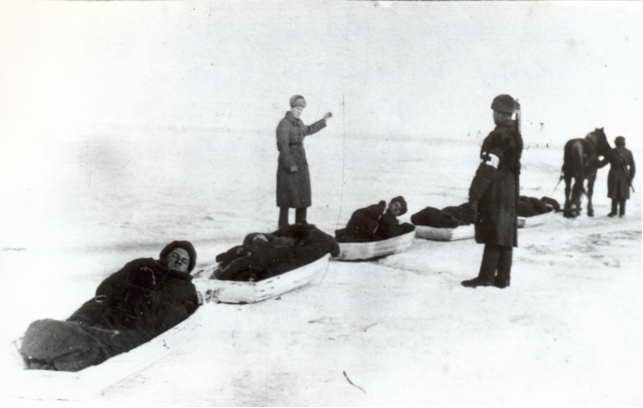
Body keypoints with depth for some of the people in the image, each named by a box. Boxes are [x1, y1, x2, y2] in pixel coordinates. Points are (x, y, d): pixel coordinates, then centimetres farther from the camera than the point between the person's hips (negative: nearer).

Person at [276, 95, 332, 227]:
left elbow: (308, 130, 33)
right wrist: (290, 165, -22)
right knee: (287, 197, -5)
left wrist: (323, 120, 35)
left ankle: (301, 225, 23)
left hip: (301, 164, 9)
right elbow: (283, 146, -20)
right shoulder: (284, 124, -15)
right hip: (288, 165, -9)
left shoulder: (298, 122, 11)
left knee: (303, 195, 12)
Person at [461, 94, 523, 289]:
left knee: (493, 234, -6)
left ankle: (486, 276, -2)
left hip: (495, 191, -9)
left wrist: (474, 193, -18)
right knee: (505, 234, 9)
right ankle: (503, 277, 13)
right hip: (510, 190, 9)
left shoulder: (498, 136, -16)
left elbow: (488, 167, -20)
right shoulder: (515, 134, 12)